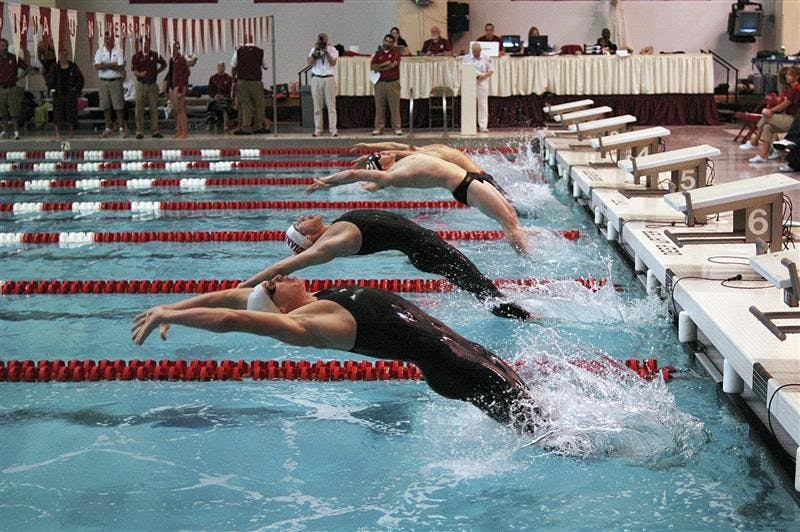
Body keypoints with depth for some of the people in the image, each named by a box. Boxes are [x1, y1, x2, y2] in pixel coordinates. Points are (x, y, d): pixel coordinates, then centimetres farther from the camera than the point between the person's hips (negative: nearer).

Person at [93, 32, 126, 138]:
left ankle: (121, 129, -2)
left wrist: (105, 65, -8)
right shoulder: (100, 52, 9)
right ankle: (108, 129, 11)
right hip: (103, 81, 3)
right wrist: (112, 65, -12)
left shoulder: (118, 52, 2)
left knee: (119, 106, -5)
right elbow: (96, 66, -5)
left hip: (116, 81, -3)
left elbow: (121, 67, -8)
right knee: (105, 106, 5)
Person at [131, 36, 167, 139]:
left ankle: (155, 131, 8)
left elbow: (164, 64, 20)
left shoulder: (155, 55, 6)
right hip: (141, 84, -2)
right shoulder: (137, 56, -1)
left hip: (152, 85, 2)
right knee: (140, 109, 0)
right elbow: (134, 71, -4)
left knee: (154, 108, 3)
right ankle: (139, 132, 5)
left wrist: (157, 72, 7)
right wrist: (140, 74, -24)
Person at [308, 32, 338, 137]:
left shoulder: (332, 50, 5)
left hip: (329, 78, -2)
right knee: (317, 106, 1)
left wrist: (326, 51, -14)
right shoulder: (313, 50, 12)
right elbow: (310, 62, -1)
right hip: (316, 79, 2)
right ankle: (318, 130, 4)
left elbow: (333, 63, -9)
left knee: (331, 105, -4)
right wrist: (315, 51, -9)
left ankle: (333, 130, -4)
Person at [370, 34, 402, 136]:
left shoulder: (395, 52, 5)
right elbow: (372, 66, 2)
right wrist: (384, 64, -12)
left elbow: (393, 65, -9)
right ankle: (378, 128, 5)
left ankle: (397, 128, -1)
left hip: (393, 83, -2)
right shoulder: (378, 53, 13)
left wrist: (379, 69, -3)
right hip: (380, 83, 2)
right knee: (379, 106, 1)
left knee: (395, 106, -4)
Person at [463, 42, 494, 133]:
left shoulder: (486, 58, 0)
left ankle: (483, 126, 4)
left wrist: (484, 75, -15)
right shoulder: (467, 58, 3)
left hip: (482, 82, 0)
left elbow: (491, 70, 3)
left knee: (483, 105, 0)